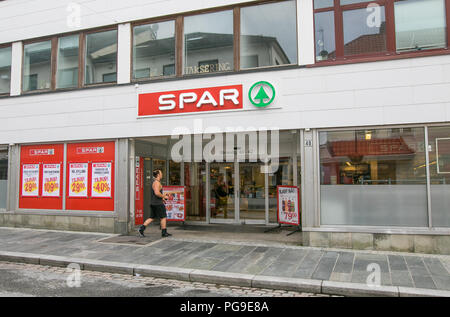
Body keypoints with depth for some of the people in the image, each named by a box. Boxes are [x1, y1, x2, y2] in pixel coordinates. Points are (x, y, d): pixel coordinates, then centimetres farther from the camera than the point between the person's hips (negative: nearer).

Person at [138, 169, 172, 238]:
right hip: (158, 203, -9)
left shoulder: (154, 182, 17)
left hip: (153, 203, 9)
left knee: (152, 218, 12)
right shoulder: (157, 182, -15)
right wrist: (164, 196, -14)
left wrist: (162, 197, 20)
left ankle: (141, 229, 2)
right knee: (163, 217, 1)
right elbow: (157, 193, -26)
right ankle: (164, 233, 8)